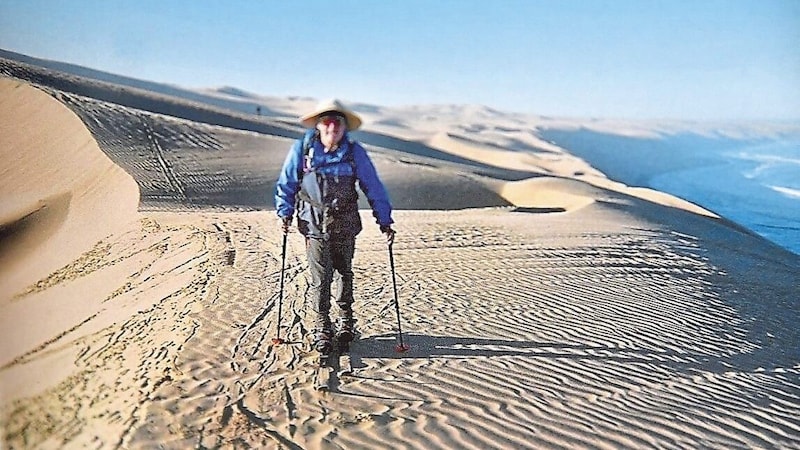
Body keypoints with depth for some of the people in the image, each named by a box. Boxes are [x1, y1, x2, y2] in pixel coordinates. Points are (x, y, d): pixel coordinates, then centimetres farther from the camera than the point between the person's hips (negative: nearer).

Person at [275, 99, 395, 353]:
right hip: (315, 226, -1)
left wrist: (385, 220, 1)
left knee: (344, 273, 15)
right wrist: (285, 213, -4)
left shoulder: (355, 152, -4)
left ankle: (345, 321, 35)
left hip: (346, 227, 2)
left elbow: (373, 188, 2)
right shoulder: (302, 149, -5)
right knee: (321, 278, -2)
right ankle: (322, 329, 15)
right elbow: (286, 183, 5)